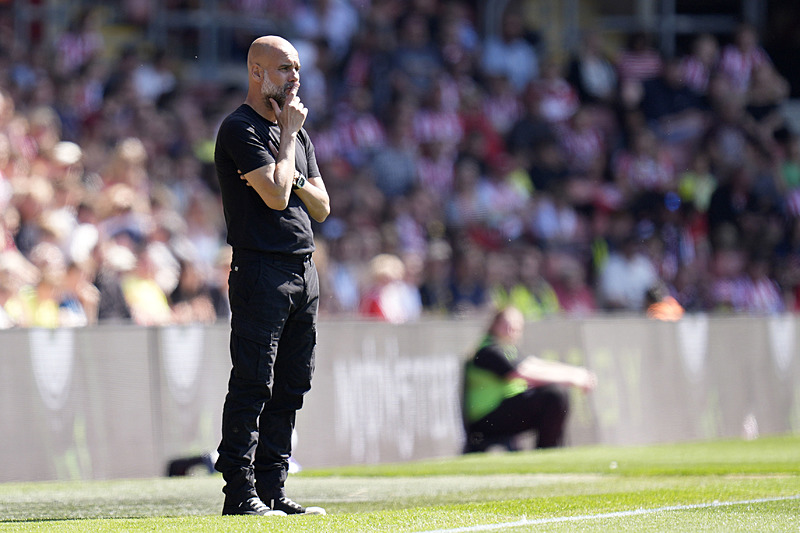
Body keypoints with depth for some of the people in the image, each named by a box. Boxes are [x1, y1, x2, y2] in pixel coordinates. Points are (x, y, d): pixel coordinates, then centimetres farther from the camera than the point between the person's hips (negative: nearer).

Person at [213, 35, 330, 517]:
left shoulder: (297, 133, 19)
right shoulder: (240, 129, -7)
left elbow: (321, 207, 14)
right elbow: (276, 196, -18)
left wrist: (294, 178, -6)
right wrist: (289, 134, -7)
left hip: (304, 271, 8)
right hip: (262, 272, -8)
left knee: (290, 387, 8)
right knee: (253, 385, -10)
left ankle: (272, 490, 11)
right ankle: (240, 493, -10)